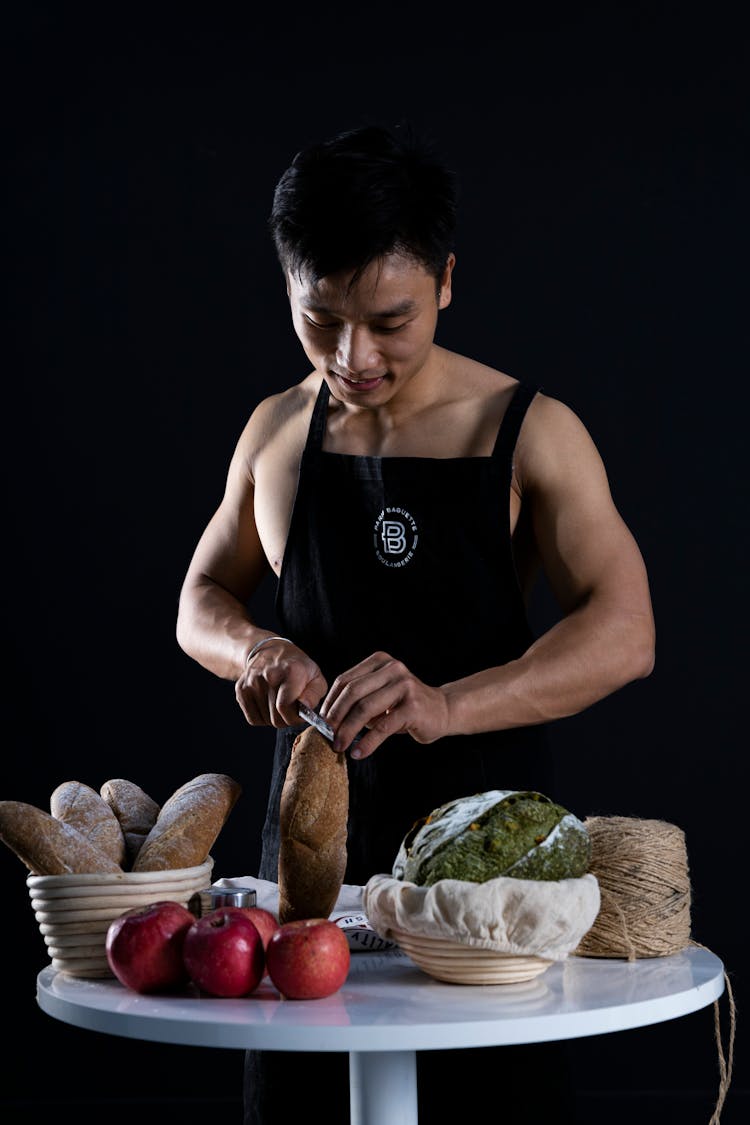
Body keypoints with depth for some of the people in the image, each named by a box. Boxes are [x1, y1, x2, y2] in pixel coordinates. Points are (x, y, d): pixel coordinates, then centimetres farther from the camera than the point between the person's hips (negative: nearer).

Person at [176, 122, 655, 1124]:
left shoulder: (528, 433, -7)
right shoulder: (278, 431, 5)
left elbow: (623, 634, -15)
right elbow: (203, 597, 15)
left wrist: (446, 706, -32)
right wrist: (252, 648, -10)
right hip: (314, 843, 3)